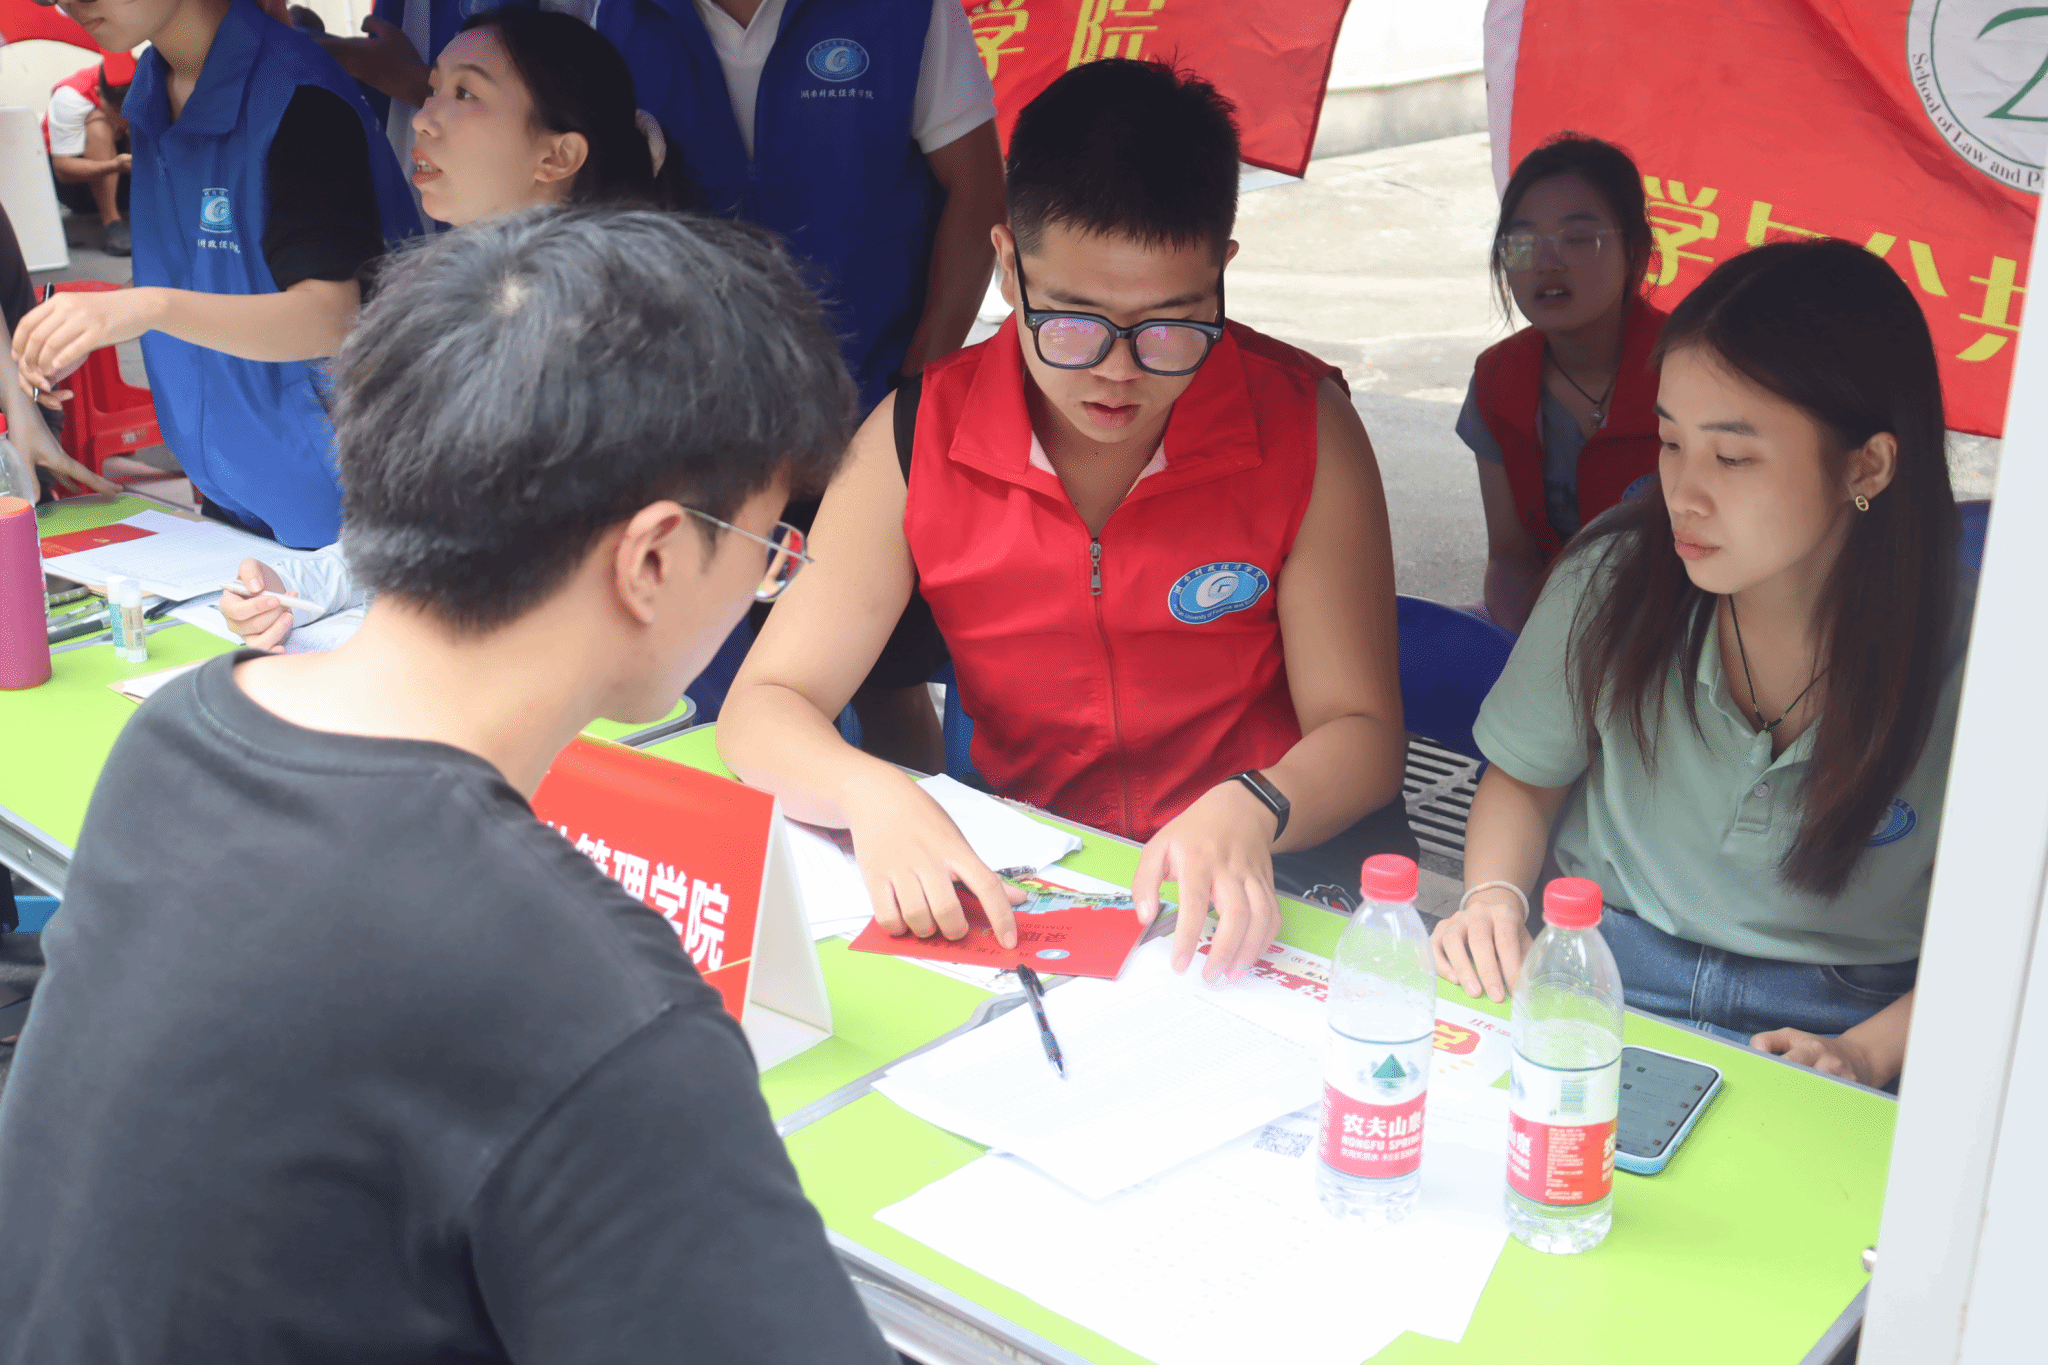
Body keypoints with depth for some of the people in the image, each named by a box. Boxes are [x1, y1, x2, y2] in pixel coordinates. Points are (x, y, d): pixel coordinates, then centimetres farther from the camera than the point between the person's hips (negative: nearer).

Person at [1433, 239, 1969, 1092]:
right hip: (1593, 973, 1)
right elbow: (1525, 776, 10)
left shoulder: (1973, 657, -13)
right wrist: (1494, 896, -9)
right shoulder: (1613, 579, -8)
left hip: (1837, 1018, -1)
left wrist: (1865, 1054, -15)